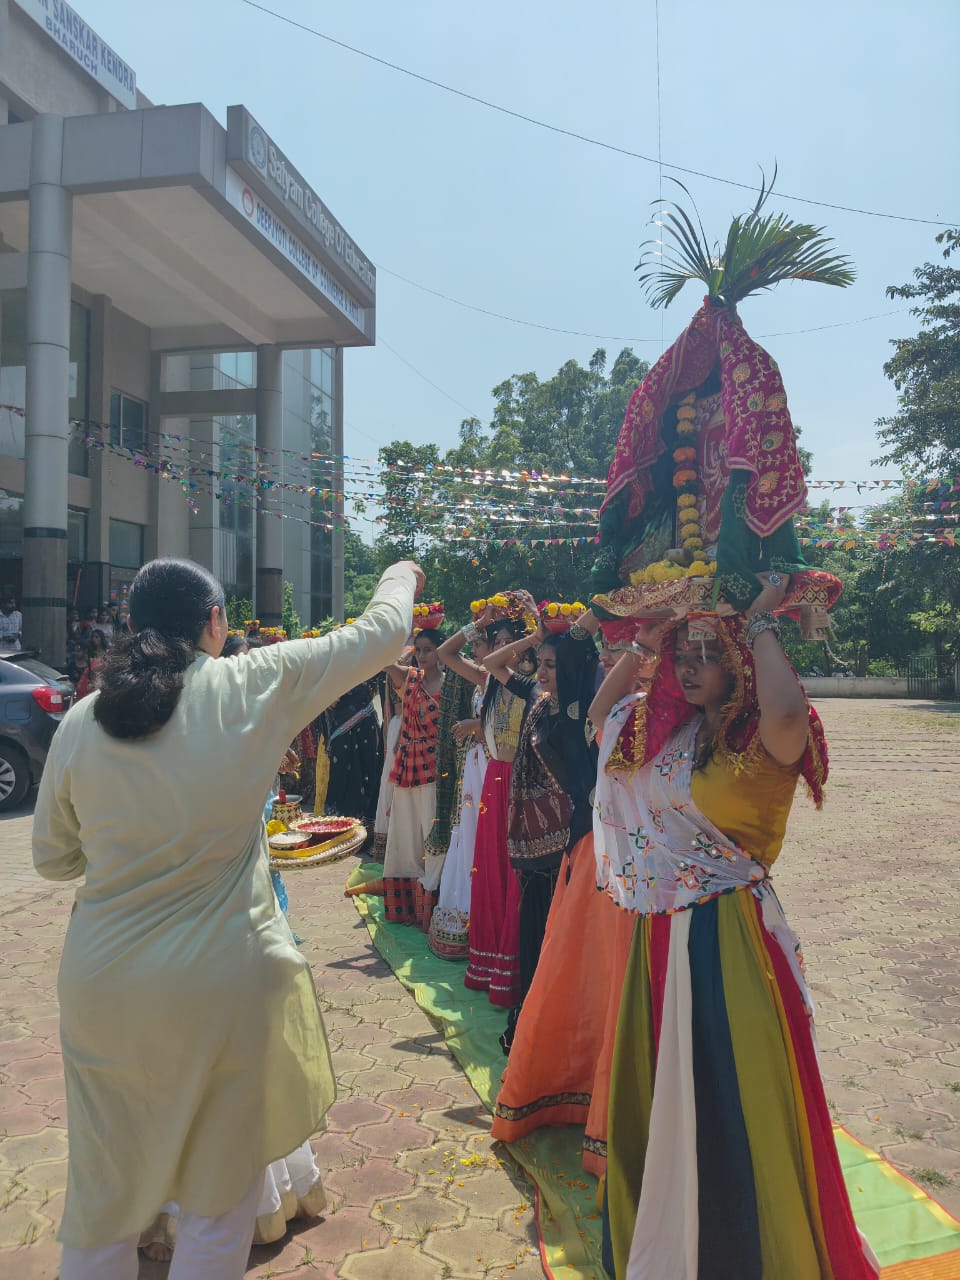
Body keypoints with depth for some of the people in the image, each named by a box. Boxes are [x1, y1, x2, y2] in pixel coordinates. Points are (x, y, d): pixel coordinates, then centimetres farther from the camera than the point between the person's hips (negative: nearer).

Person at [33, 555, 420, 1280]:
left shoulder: (81, 722, -3)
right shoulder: (253, 688, -10)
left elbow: (52, 858, 9)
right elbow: (382, 634, 2)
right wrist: (402, 575, 21)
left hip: (105, 991, 3)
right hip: (224, 984, -3)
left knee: (102, 1199, 21)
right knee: (221, 1194, 16)